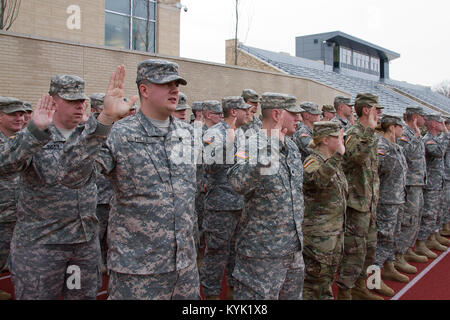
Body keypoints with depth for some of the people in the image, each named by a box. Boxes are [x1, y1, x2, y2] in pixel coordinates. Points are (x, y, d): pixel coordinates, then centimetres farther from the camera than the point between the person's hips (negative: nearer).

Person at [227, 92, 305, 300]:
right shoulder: (251, 148, -17)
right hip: (262, 252, -8)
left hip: (294, 249, 8)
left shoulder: (292, 147, 8)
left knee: (292, 294, 21)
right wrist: (269, 149, -41)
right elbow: (239, 183, -38)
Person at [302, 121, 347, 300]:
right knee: (314, 278, 1)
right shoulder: (312, 162, -17)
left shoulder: (333, 162, 11)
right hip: (318, 233, -9)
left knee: (329, 274, 20)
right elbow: (318, 180, -41)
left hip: (336, 230, 9)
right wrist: (338, 156, -45)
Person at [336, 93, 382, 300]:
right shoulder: (354, 133, -14)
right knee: (354, 250, -4)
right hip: (357, 201, -10)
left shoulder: (368, 134, 16)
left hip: (369, 202, 10)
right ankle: (344, 292, 8)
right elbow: (356, 156, -38)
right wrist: (370, 130, -35)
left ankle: (359, 287, 32)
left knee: (369, 248, 18)